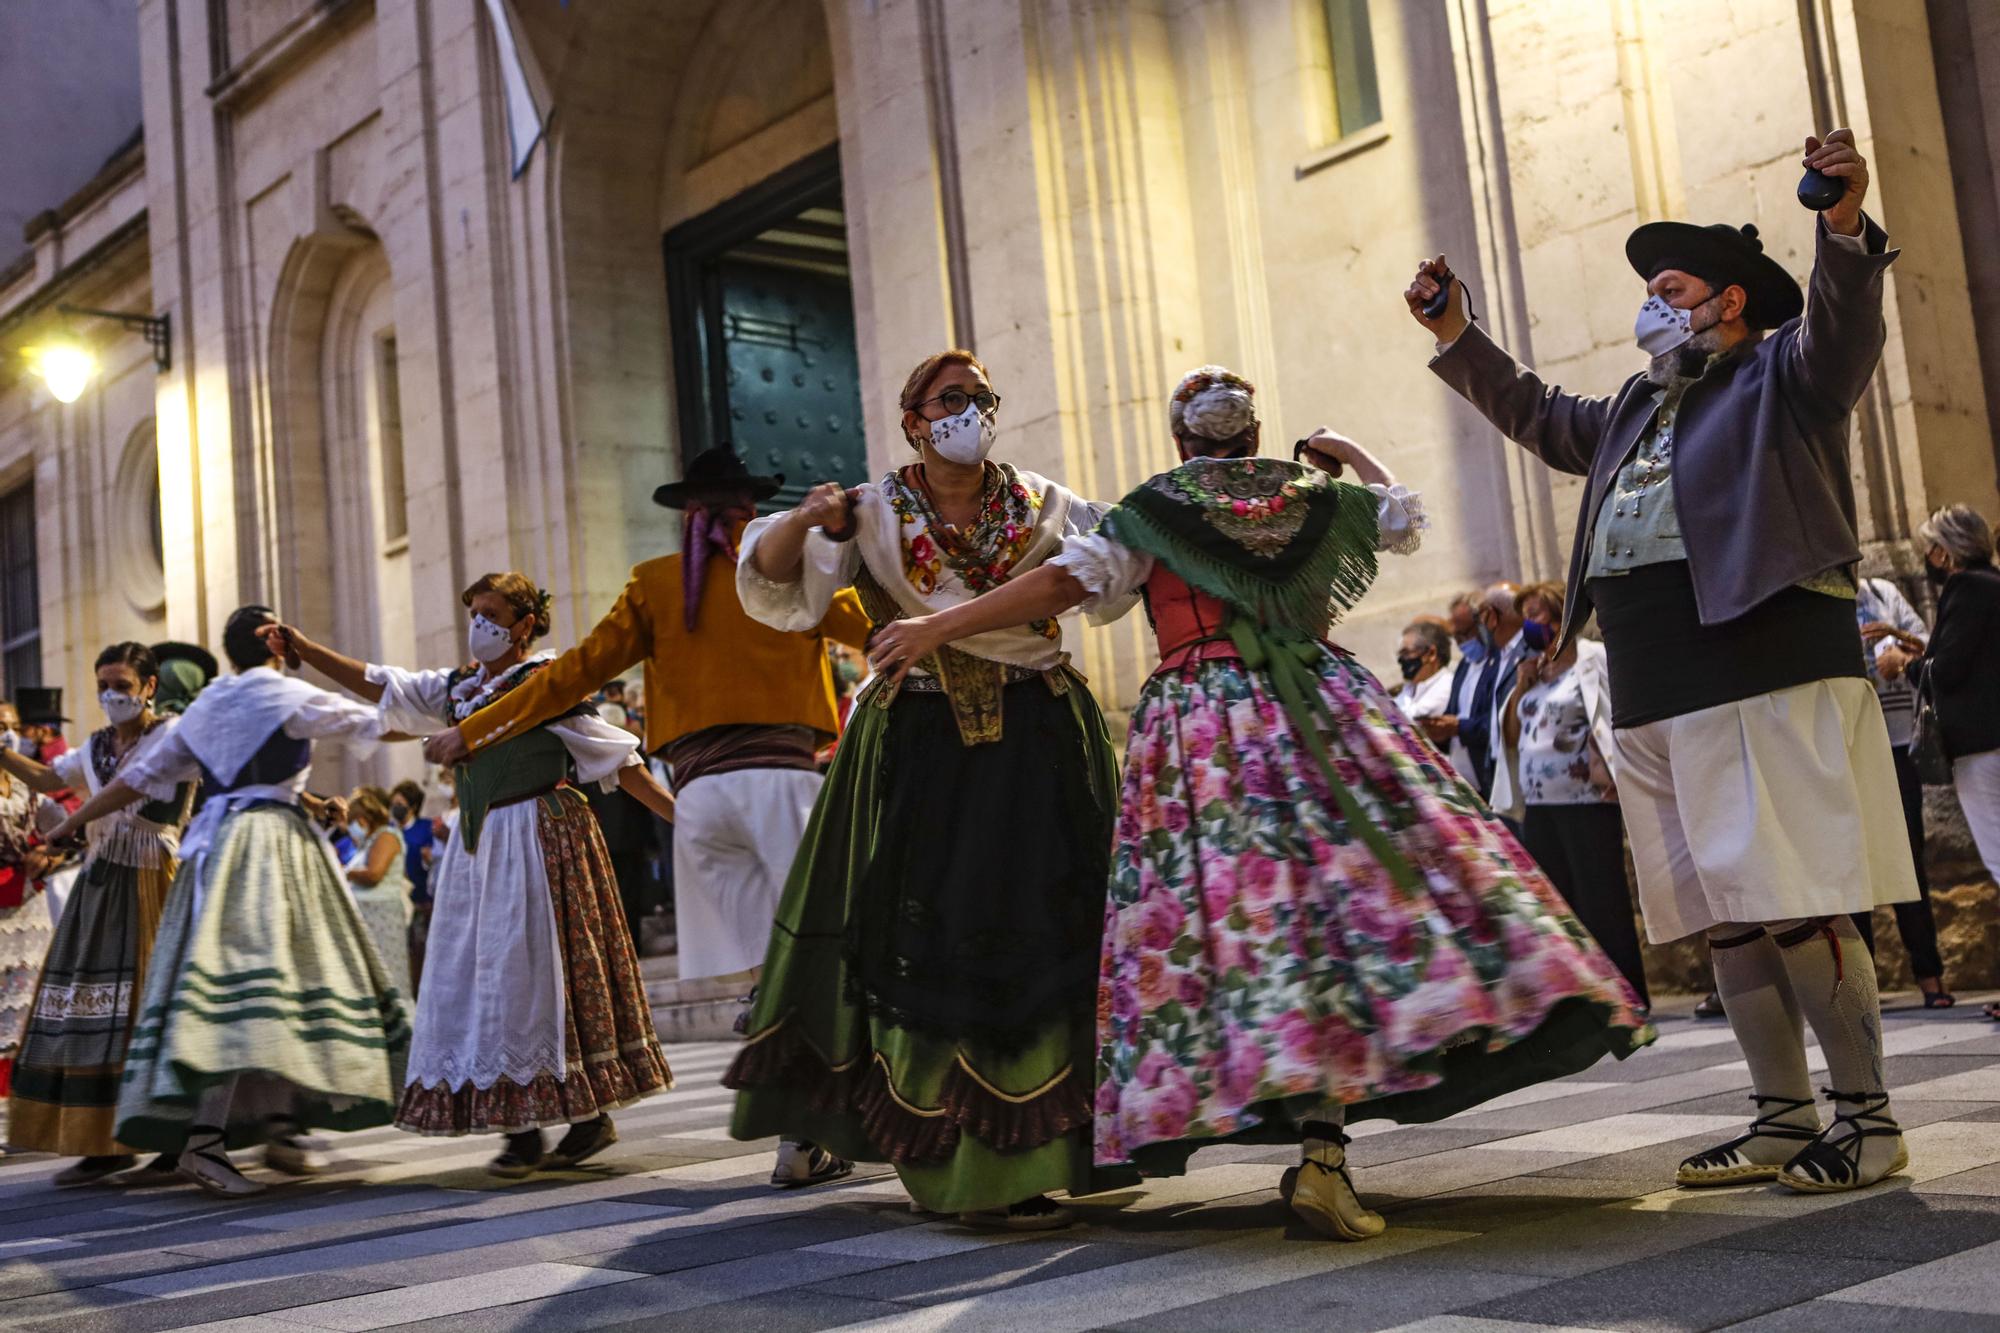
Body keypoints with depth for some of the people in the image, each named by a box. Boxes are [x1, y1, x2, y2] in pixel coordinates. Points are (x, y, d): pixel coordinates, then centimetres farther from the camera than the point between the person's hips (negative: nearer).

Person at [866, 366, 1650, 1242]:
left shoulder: (1150, 510, 6)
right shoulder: (1313, 494, 14)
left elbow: (1067, 581, -5)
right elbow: (1403, 517, 32)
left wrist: (938, 627, -3)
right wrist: (1350, 456, 49)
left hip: (1200, 731, -1)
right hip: (1324, 713, 1)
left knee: (1250, 904, -2)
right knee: (1352, 876, -6)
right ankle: (1321, 1158, -17)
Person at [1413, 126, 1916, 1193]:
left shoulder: (1785, 373, 5)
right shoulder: (1636, 409, 26)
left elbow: (1844, 324, -15)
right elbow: (1541, 417, 39)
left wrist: (1844, 226, -33)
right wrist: (1456, 339, 33)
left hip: (1773, 680, -7)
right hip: (1658, 705, 8)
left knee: (1798, 910, -9)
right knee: (1724, 922, 8)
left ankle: (1867, 1116, 3)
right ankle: (1783, 1120, 16)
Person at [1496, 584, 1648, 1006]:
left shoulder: (1593, 658, -3)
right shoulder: (1531, 671, 18)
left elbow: (1614, 719, -11)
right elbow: (1510, 736, 18)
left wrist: (1606, 768, -19)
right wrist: (1521, 686, 5)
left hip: (1588, 802, -7)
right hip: (1538, 807, 7)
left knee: (1603, 905, -5)